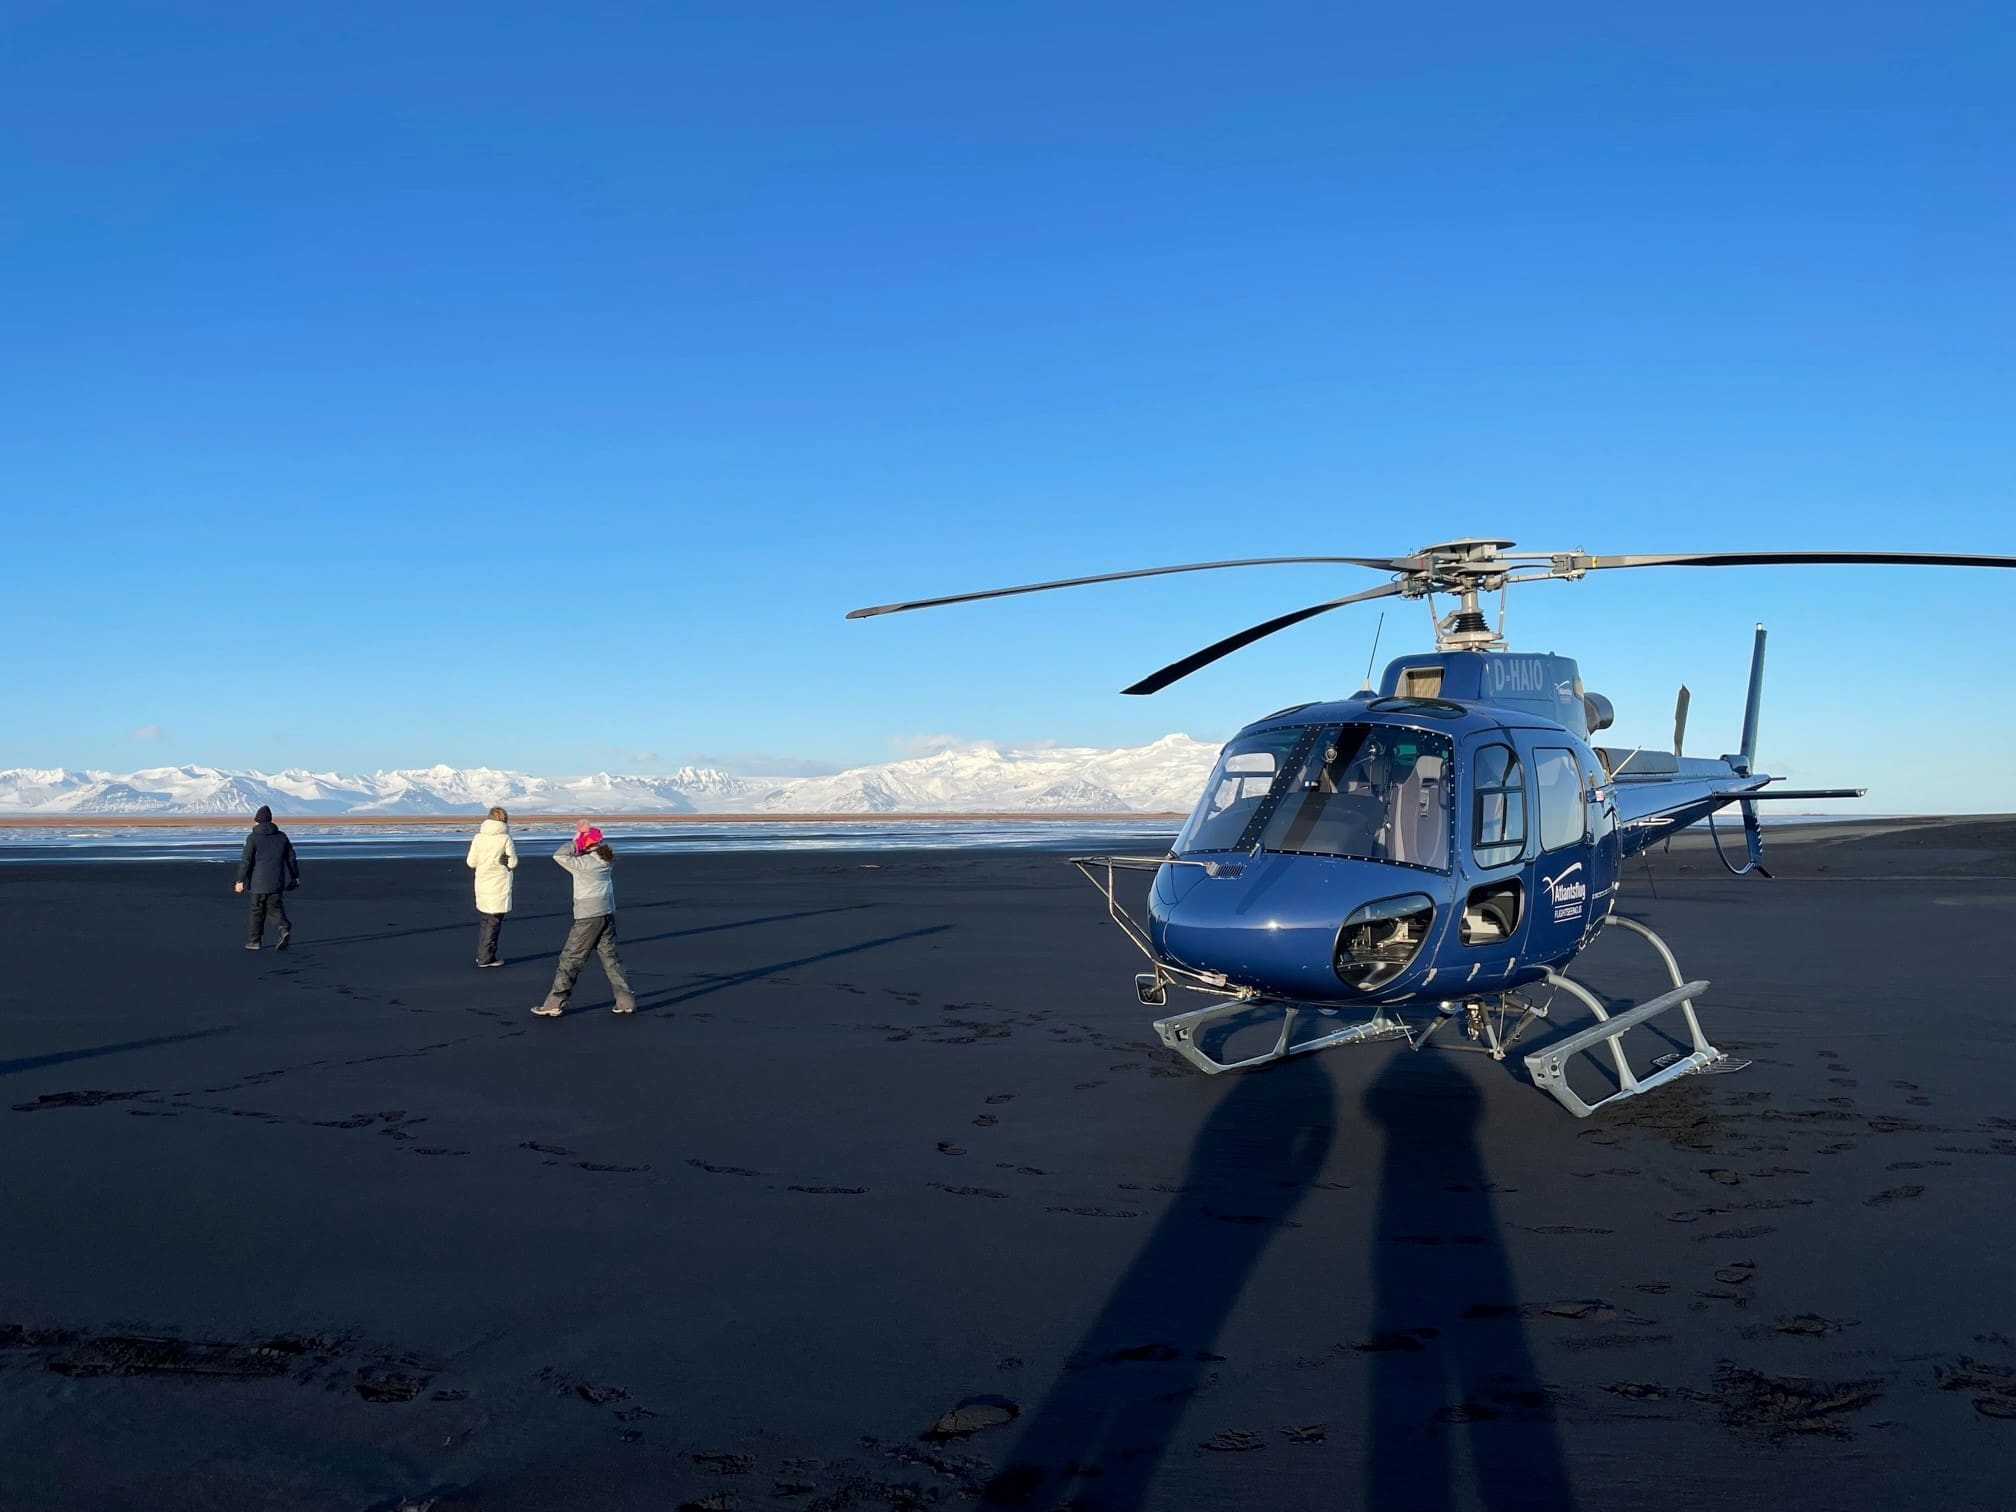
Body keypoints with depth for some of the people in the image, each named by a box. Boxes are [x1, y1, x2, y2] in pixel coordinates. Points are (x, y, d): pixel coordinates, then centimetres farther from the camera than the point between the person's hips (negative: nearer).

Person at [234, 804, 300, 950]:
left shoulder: (253, 838, -6)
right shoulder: (281, 836, 7)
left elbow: (246, 861, -9)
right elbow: (291, 858, 12)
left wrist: (240, 880, -3)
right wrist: (295, 876, 20)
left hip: (259, 883, -3)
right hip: (277, 882, 3)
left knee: (257, 911, 8)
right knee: (275, 908, 8)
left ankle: (255, 940, 17)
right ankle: (284, 929, -18)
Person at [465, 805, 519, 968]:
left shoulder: (479, 837, 0)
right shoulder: (506, 839, -10)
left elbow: (471, 862, 1)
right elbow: (513, 863, -9)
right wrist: (512, 851, 10)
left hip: (482, 885, 4)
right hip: (499, 886, -4)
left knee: (484, 919, 19)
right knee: (494, 921, 4)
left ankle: (481, 954, 24)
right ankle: (486, 958, 5)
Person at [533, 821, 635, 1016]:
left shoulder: (584, 863, -14)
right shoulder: (606, 860, 6)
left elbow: (559, 856, -14)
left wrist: (577, 839, -8)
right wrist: (586, 833, 7)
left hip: (588, 917, -7)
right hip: (608, 915, 7)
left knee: (570, 959, 1)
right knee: (610, 958, 12)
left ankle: (554, 1004, 4)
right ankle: (626, 1001, 10)